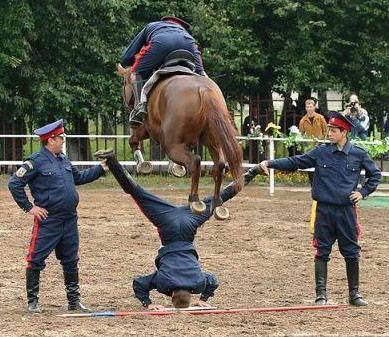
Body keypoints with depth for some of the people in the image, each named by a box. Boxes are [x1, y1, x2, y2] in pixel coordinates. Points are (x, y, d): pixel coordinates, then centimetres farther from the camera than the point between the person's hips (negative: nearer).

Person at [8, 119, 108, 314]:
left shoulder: (63, 160, 13)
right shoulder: (36, 161, -11)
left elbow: (78, 177, 29)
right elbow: (14, 184, -12)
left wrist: (101, 169, 25)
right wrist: (29, 207, -11)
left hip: (70, 221, 8)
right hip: (47, 221, -7)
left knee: (71, 261, 14)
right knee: (36, 260, -3)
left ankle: (74, 300, 23)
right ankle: (32, 302, 5)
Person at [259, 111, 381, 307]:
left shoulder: (359, 155, 3)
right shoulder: (320, 153, 4)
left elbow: (375, 174, 16)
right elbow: (294, 162, 3)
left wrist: (363, 192, 5)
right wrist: (271, 164, -7)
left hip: (347, 211, 0)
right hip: (324, 210, 0)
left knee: (351, 253, 4)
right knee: (322, 252, -1)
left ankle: (354, 293, 15)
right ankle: (321, 294, 4)